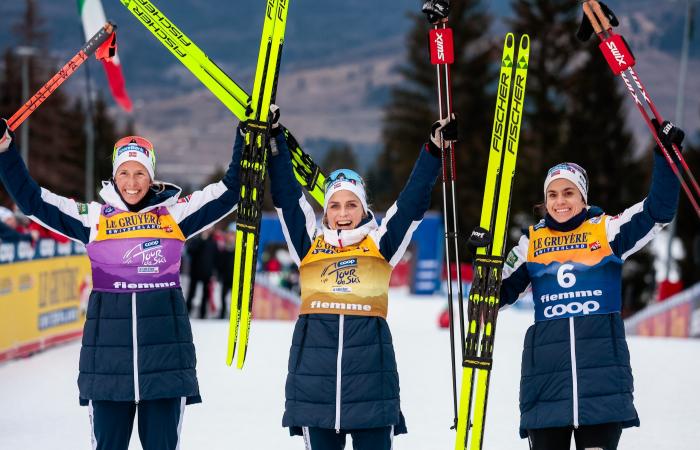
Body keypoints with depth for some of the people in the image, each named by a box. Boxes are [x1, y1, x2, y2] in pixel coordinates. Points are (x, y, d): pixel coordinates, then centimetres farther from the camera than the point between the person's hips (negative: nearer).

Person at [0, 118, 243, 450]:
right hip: (108, 346, 0)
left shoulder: (175, 213, 6)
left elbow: (231, 189, 7)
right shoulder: (94, 218, 6)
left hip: (165, 345, 0)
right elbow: (31, 199, 7)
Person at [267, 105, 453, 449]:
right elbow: (286, 195, 13)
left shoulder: (380, 243, 12)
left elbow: (413, 200, 10)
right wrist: (275, 141, 12)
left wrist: (434, 150, 6)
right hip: (314, 364, 1)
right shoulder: (309, 244, 13)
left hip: (370, 357, -1)